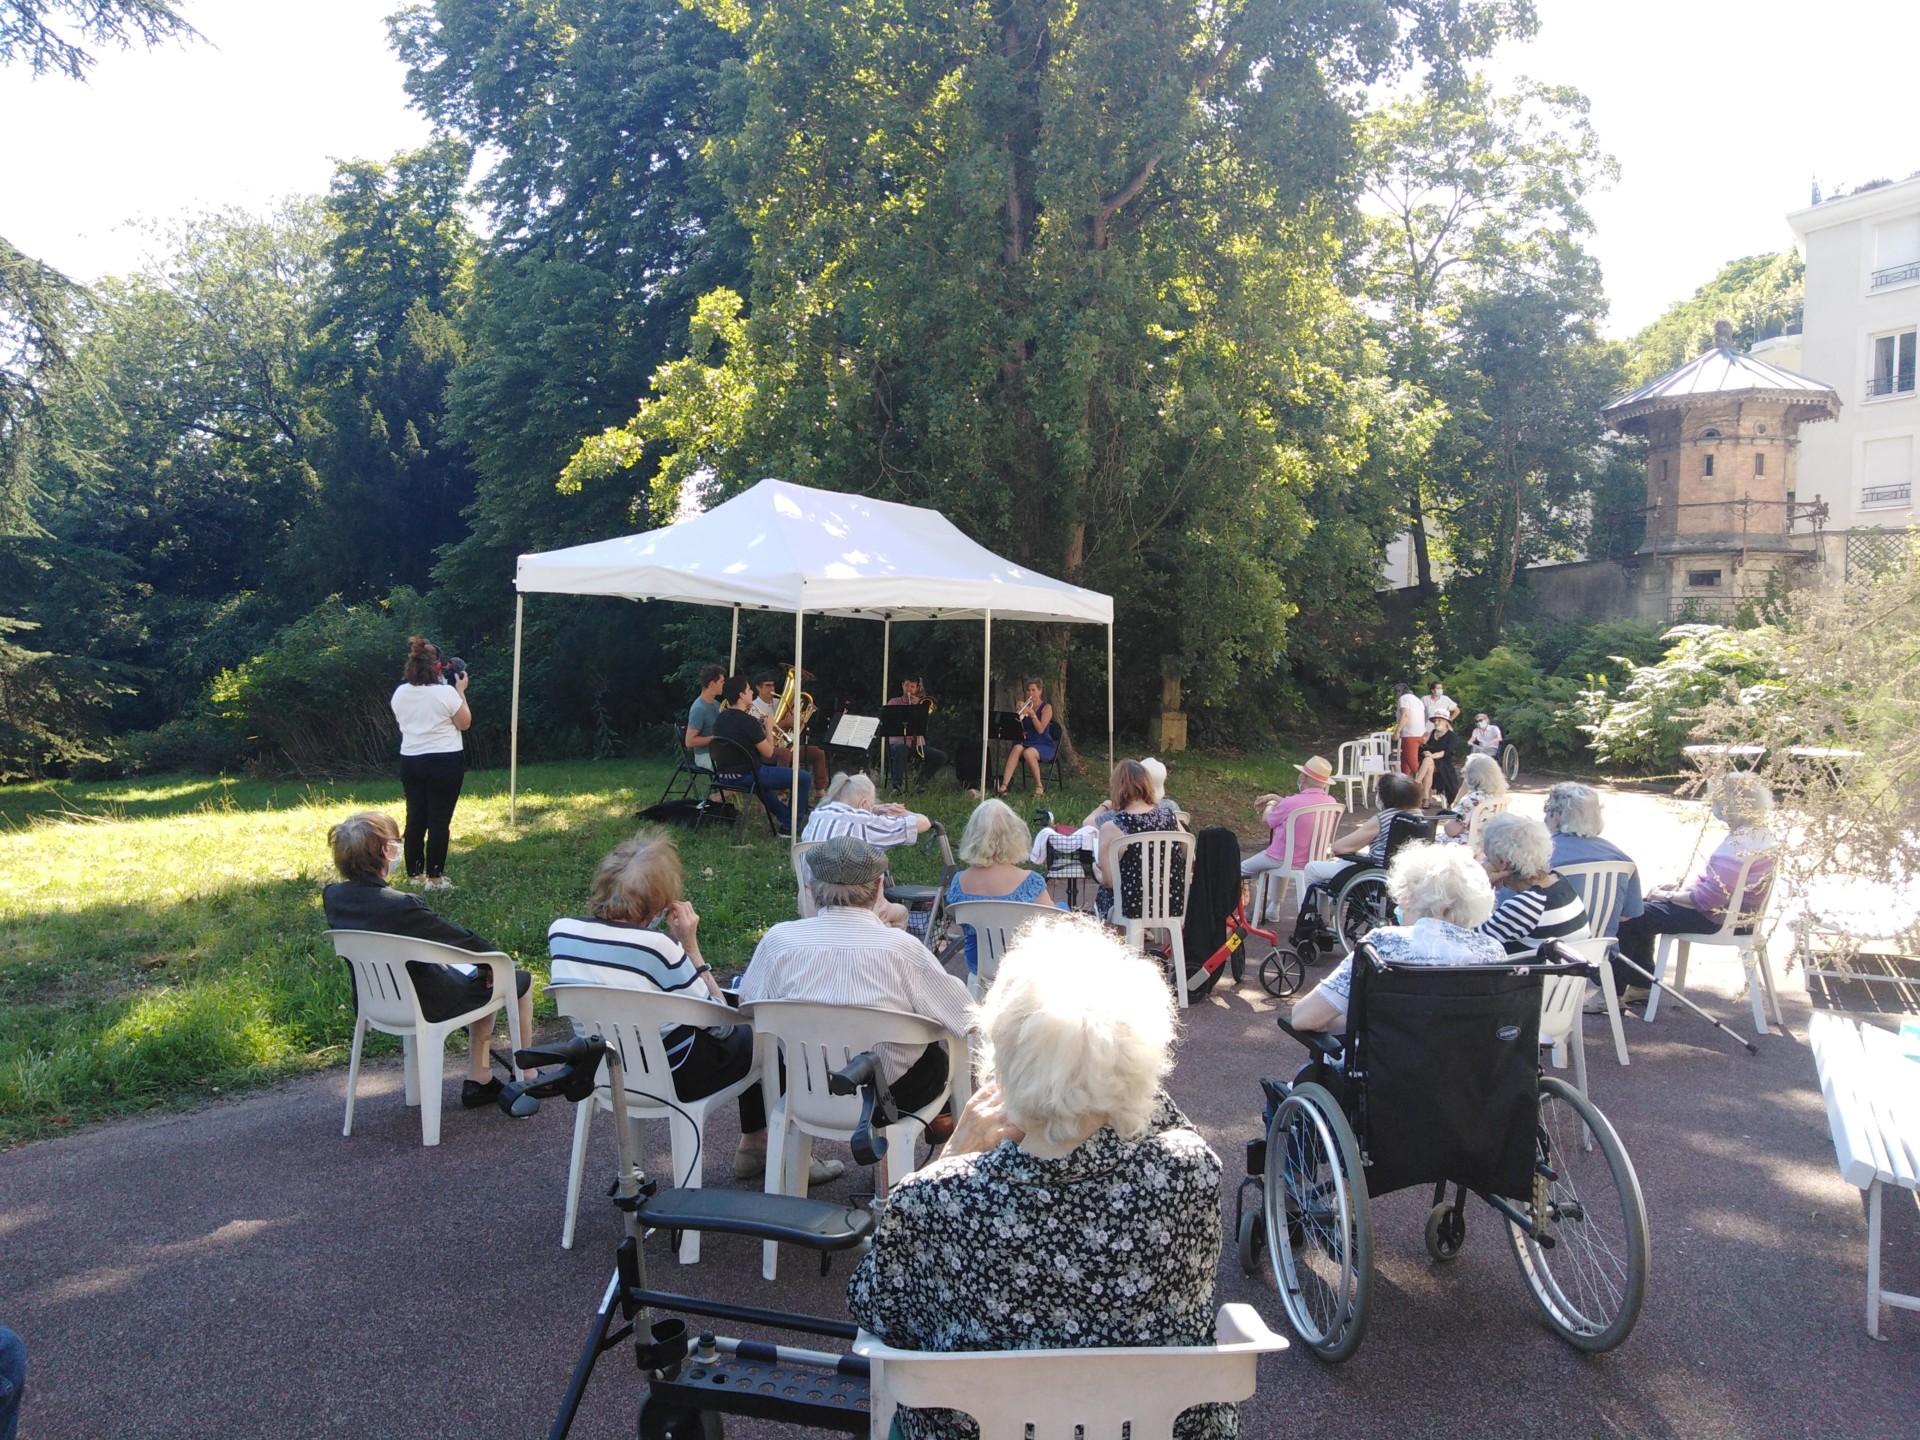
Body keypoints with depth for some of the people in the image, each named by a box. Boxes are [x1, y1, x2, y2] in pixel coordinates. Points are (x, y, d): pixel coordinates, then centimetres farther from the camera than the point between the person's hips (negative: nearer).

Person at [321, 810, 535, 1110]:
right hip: (428, 1004, -8)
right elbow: (464, 940, -23)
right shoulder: (400, 906, -34)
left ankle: (478, 1081, 32)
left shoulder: (332, 896, -11)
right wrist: (496, 957, -2)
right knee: (521, 981, 13)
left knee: (479, 977, 29)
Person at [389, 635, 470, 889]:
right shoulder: (446, 692, -15)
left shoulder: (399, 693, 1)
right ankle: (434, 877, 2)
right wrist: (460, 691, 2)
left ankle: (415, 874, 21)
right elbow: (464, 723, -5)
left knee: (415, 818, 12)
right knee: (439, 820, 0)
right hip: (445, 762, -5)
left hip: (410, 761, 5)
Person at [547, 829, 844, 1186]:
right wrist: (690, 946, -15)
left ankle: (755, 1147, 35)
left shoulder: (560, 931, -10)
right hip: (671, 1078, -7)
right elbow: (721, 1024, -17)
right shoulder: (655, 947, -29)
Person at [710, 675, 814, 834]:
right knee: (805, 778, 0)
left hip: (724, 776, 9)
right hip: (747, 775, -9)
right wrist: (768, 728, 1)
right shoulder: (748, 721, -20)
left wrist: (761, 729, 15)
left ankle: (784, 816, 45)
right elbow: (768, 753, -12)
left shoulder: (720, 719, 4)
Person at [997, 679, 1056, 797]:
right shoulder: (1026, 706, 12)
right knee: (1017, 748, -32)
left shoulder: (1046, 707, 0)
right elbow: (1019, 729, 4)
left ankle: (1039, 787, -19)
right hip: (1026, 742, 3)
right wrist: (1019, 712, -9)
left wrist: (1031, 713, -21)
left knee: (1028, 753, -36)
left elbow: (1040, 730, -13)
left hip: (1044, 746, -3)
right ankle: (1004, 785, -44)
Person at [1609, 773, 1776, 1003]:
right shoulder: (1759, 835, 6)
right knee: (1647, 906, 20)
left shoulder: (1737, 846, -27)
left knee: (1629, 917, -10)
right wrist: (1681, 889, 7)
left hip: (1714, 919, -11)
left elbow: (1709, 899, -28)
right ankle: (1641, 985, 22)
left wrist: (1669, 895, -13)